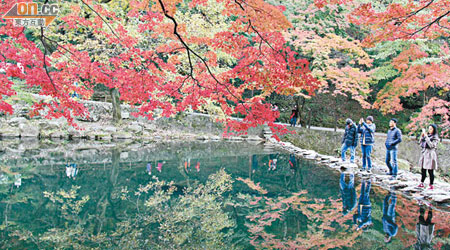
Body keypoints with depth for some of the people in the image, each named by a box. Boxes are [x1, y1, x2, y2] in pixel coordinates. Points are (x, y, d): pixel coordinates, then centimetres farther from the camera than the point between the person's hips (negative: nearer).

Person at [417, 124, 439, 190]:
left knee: (430, 171, -2)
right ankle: (421, 183, 20)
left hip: (430, 155, -6)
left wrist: (426, 136, -21)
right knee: (423, 170, 12)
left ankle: (431, 185, 5)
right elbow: (420, 143, 12)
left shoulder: (435, 138, -6)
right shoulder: (427, 135, 12)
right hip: (424, 154, 6)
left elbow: (431, 145, -21)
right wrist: (422, 136, 0)